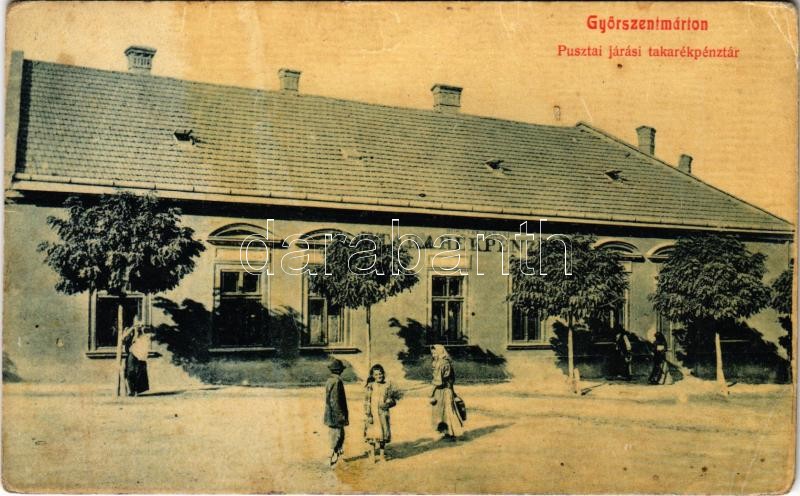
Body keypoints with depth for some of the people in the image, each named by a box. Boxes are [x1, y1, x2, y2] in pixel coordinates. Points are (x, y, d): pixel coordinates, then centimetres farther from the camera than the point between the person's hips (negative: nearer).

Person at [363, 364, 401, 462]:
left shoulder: (388, 385, 2)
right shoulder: (370, 386, -4)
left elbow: (396, 396, 10)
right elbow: (367, 402, -5)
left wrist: (388, 403, -7)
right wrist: (368, 415, -11)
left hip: (383, 414, 2)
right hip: (373, 414, -2)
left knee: (383, 433, 8)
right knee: (372, 433, 2)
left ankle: (382, 455, 22)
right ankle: (372, 454, 17)